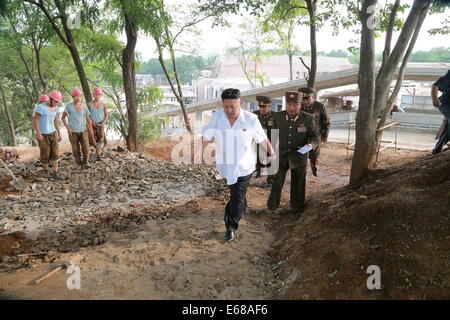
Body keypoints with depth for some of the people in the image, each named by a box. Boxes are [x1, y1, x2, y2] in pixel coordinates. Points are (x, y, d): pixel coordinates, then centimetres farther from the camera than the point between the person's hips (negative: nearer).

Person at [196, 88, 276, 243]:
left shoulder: (251, 119, -13)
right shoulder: (216, 117, -9)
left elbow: (263, 138, -2)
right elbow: (207, 136, -12)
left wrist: (272, 153, -9)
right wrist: (200, 150, -26)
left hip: (244, 166, -2)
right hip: (225, 165, 3)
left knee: (237, 198, 0)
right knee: (235, 194, 24)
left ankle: (231, 226, 19)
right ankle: (242, 208, 54)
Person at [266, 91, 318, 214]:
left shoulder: (308, 119, -11)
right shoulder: (278, 116, -4)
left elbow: (314, 136, -5)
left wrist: (311, 144, -27)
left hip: (299, 157, -1)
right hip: (281, 155, 1)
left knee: (298, 184, 13)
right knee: (277, 182, 8)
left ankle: (297, 208, 33)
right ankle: (272, 206, 26)